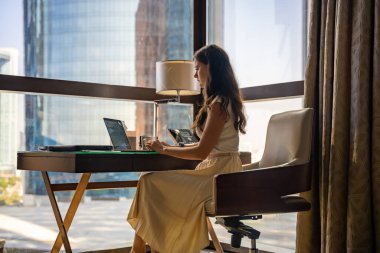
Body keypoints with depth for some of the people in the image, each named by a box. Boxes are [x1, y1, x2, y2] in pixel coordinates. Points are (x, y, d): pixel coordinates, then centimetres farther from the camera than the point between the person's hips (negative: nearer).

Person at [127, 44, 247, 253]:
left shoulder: (218, 104, -16)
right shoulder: (223, 100, 15)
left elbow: (202, 151, -17)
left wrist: (164, 149, -6)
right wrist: (170, 147, 11)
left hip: (218, 178, -10)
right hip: (220, 172, 10)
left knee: (149, 183, -9)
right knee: (152, 180, 7)